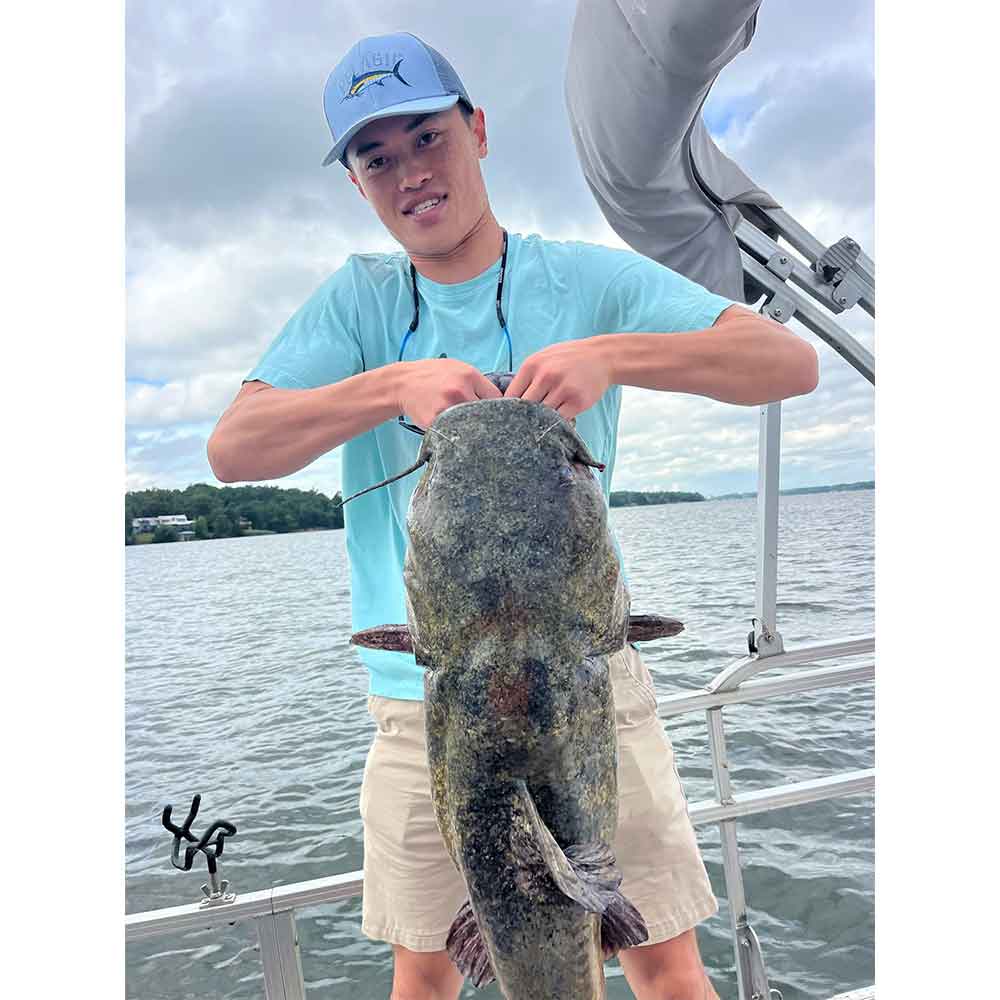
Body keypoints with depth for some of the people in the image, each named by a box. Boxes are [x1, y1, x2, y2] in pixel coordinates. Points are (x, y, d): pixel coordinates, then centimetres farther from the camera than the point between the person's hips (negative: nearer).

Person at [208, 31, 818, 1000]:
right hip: (420, 700, 2)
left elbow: (791, 360, -7)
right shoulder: (356, 300, 6)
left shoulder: (587, 278, 1)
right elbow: (231, 448, -6)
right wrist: (395, 386, -20)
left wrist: (611, 354, -23)